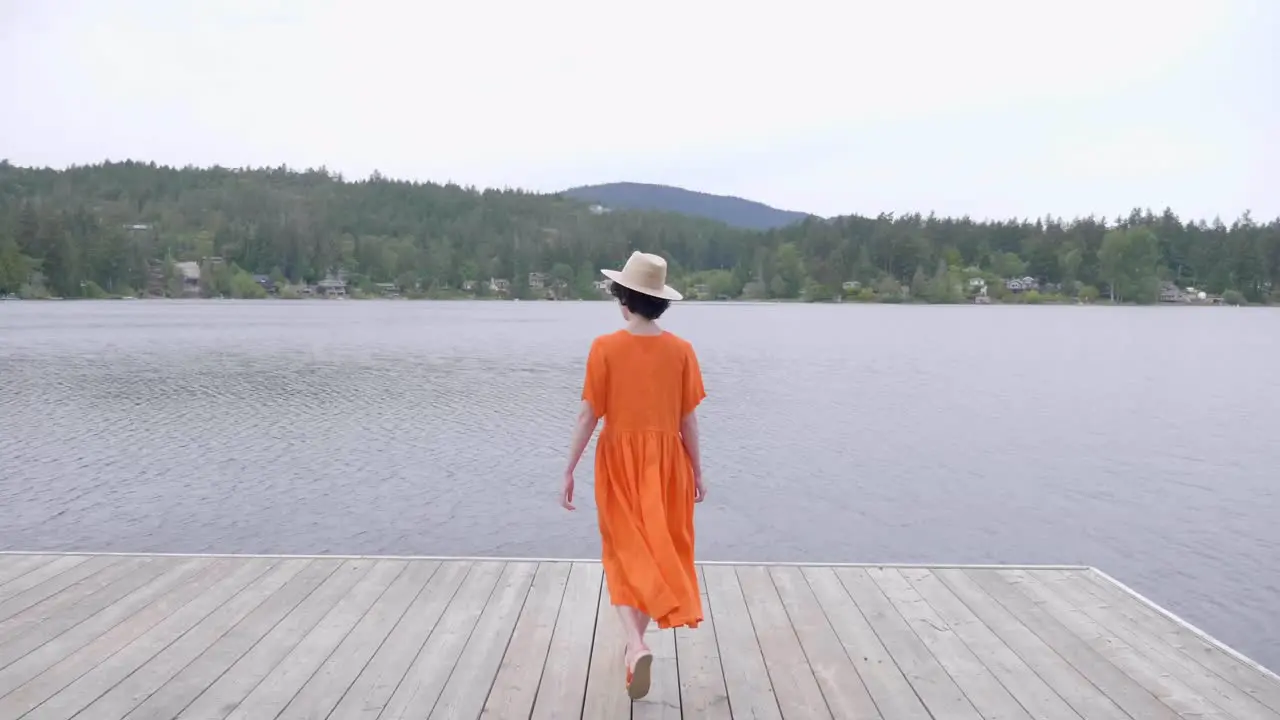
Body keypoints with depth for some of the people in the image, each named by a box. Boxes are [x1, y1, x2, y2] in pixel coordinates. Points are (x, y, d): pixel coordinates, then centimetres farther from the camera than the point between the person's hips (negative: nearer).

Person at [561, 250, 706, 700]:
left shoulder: (604, 347, -10)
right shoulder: (681, 350, -6)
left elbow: (589, 415, -10)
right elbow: (688, 419, -2)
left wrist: (569, 470, -2)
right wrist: (697, 471, 9)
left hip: (619, 458, -1)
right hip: (666, 460, 2)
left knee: (625, 553, 9)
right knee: (657, 551, 17)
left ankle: (635, 646, -10)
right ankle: (637, 643, 30)